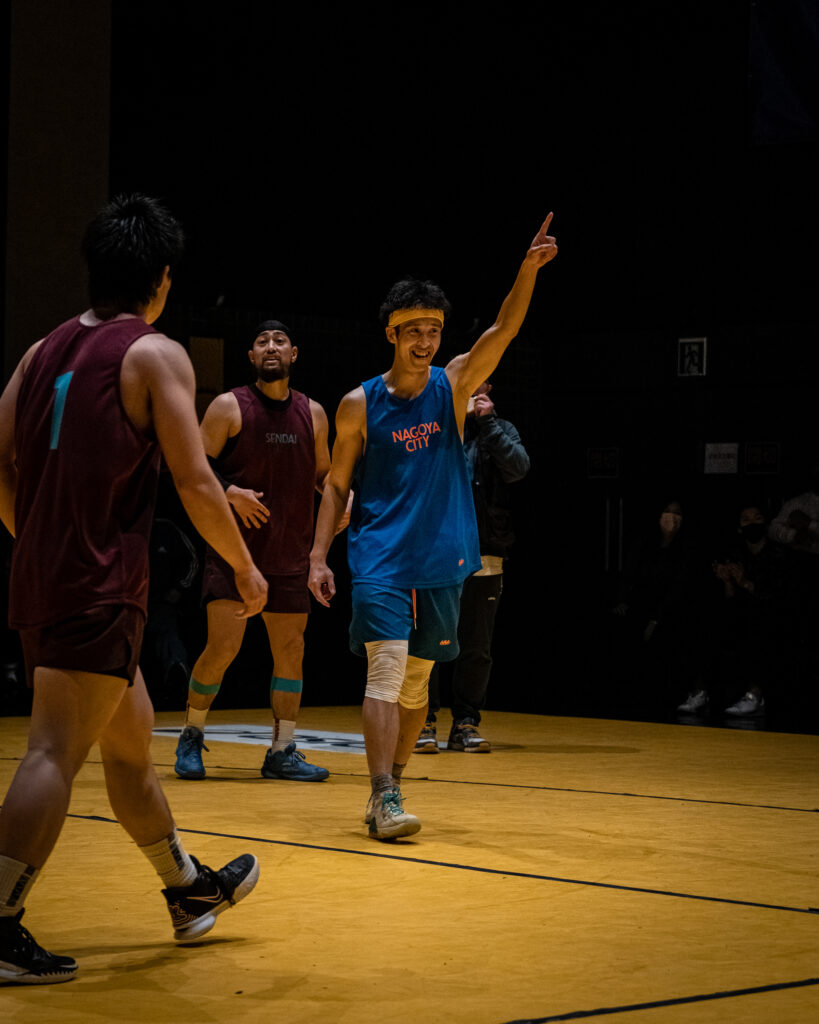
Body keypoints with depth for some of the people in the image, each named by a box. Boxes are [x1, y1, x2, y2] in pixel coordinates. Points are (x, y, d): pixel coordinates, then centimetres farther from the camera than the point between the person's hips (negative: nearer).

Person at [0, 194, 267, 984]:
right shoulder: (155, 355, -6)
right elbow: (196, 484, -11)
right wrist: (245, 568, 2)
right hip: (102, 587, -8)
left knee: (130, 737, 20)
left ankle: (189, 890, 36)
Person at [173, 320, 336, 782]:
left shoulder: (313, 414, 9)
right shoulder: (229, 407, -3)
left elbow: (323, 474, 18)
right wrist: (231, 492, -20)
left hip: (291, 554, 4)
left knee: (291, 649, 5)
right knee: (224, 645, -10)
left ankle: (283, 752, 14)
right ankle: (192, 737, 10)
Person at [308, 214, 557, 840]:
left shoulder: (455, 385, 4)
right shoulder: (360, 405, 1)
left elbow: (504, 331, -11)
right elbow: (337, 485, 7)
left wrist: (529, 267, -26)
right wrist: (318, 557, -1)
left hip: (441, 561, 3)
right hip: (379, 559, -3)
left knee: (416, 682, 10)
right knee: (387, 670, -16)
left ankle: (389, 788, 24)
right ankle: (385, 798, -19)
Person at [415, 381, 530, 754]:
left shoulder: (500, 430, 10)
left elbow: (519, 467, -7)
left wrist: (488, 422, -10)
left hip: (482, 558, 2)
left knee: (477, 648, 5)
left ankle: (466, 723, 14)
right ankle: (423, 722, 5)